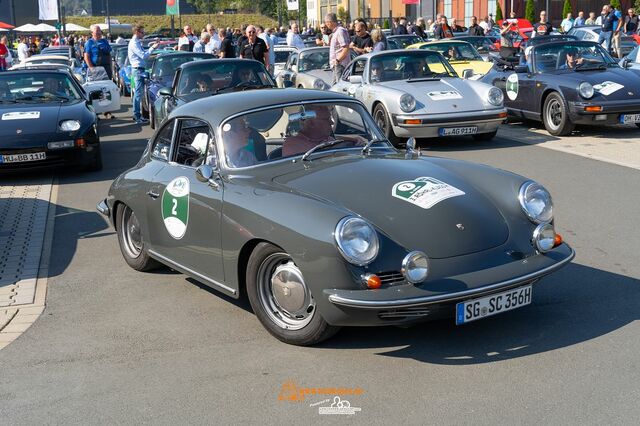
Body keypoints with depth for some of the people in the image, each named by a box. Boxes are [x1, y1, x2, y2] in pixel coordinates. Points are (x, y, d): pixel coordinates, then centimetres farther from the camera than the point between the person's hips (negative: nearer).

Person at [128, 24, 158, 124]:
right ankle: (137, 117, -10)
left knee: (137, 93, 14)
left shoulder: (137, 42, 15)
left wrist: (150, 47, 12)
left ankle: (136, 115, 20)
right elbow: (143, 56, -21)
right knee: (138, 93, -10)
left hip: (139, 69, 11)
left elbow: (142, 53, 22)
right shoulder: (134, 43, -15)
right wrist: (152, 48, -14)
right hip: (137, 69, -11)